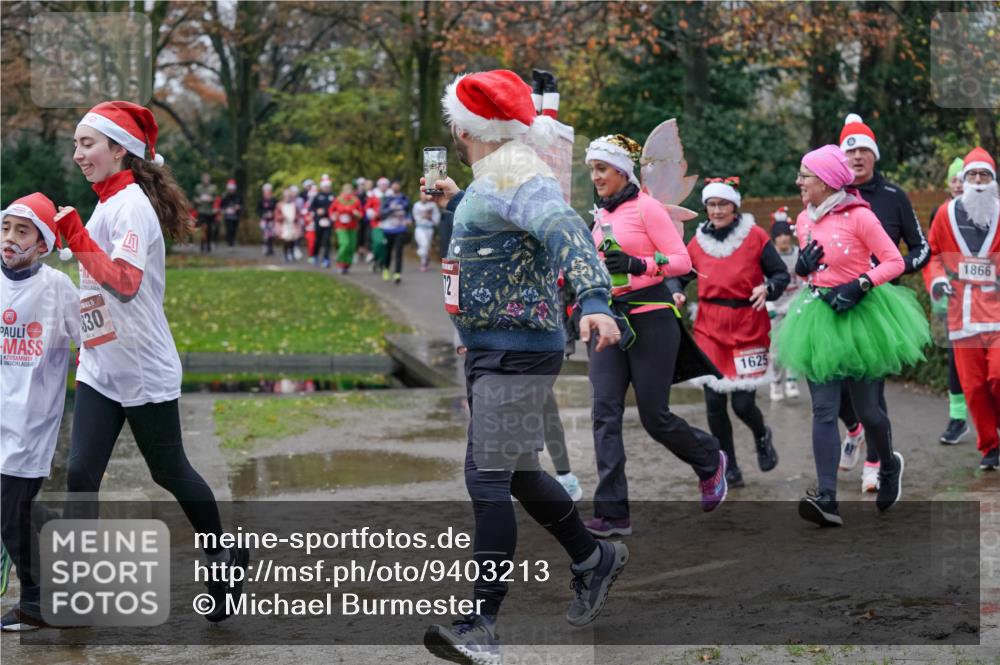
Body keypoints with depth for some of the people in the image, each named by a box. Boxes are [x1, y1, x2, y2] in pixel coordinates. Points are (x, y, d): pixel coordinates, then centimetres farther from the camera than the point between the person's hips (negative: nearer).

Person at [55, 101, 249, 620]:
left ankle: (225, 556, 28)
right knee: (80, 472, -3)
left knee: (169, 471, 7)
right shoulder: (109, 204, 11)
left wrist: (76, 236, -34)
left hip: (143, 371, -8)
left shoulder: (130, 205, -16)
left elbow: (126, 282, -30)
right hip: (100, 369, 8)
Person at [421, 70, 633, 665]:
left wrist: (595, 300, -46)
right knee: (516, 473, 19)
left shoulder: (515, 174, -15)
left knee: (489, 478, -13)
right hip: (491, 350, 10)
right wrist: (456, 202, 39)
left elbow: (566, 230, -32)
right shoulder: (494, 178, 17)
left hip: (517, 353, -10)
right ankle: (594, 558, 37)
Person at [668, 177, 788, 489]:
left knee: (743, 403, -6)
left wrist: (768, 289, -19)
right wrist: (675, 292, -6)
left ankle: (762, 437, 31)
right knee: (714, 403, 0)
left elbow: (781, 274, 1)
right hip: (710, 328, 3)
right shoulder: (698, 241, 6)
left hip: (749, 326, -3)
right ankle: (729, 469, 17)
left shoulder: (755, 236, -2)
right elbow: (679, 275, 15)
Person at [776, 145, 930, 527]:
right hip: (819, 316, 5)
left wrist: (861, 284, -23)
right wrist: (801, 267, 0)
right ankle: (827, 499, -12)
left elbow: (894, 262, -10)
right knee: (824, 410, -6)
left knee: (866, 407, 4)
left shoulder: (858, 216, -12)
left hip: (859, 314, -5)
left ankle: (889, 466, 36)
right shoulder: (804, 220, 9)